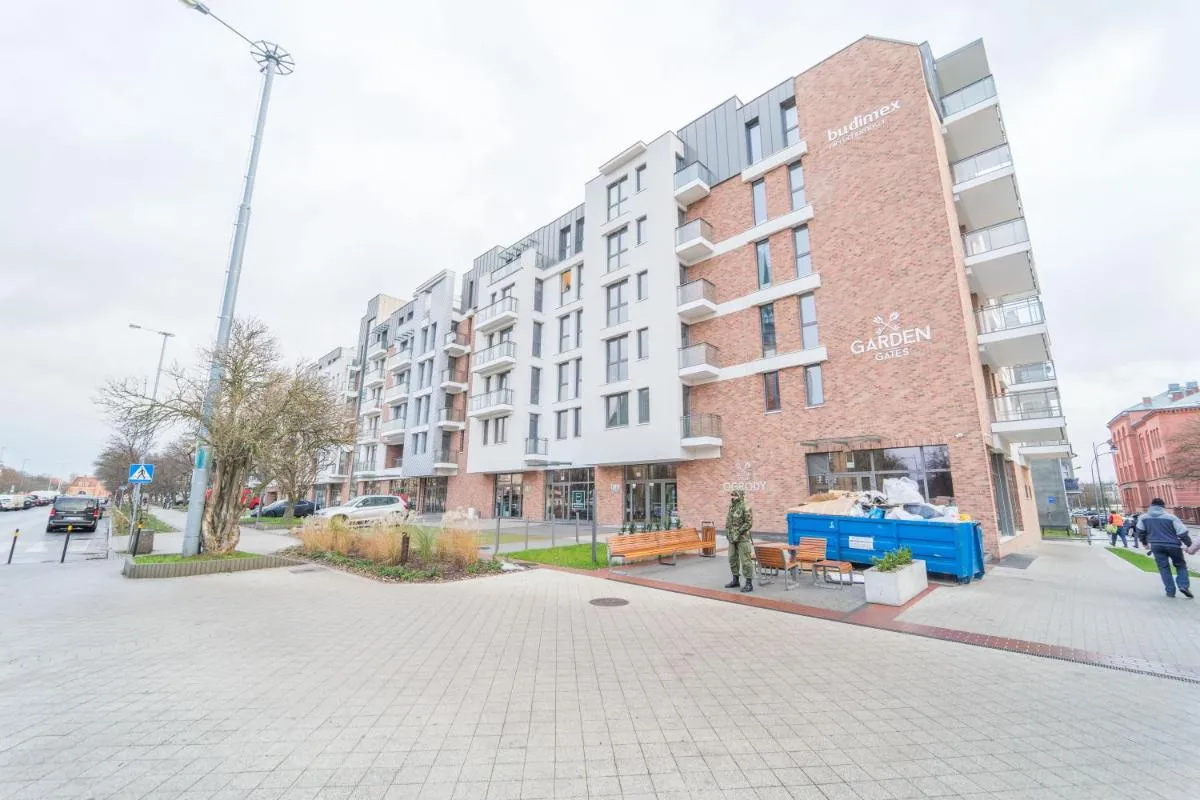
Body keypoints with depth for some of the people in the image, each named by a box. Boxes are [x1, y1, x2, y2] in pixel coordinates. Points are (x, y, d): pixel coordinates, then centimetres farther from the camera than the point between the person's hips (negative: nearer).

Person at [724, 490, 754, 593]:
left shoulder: (745, 508, -14)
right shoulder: (732, 507, 11)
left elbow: (749, 523, -18)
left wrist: (738, 532, -19)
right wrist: (727, 532, 9)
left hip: (742, 538, -8)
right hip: (732, 538, 8)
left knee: (745, 560, -5)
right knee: (733, 559, 13)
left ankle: (749, 584, 2)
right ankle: (735, 580, 24)